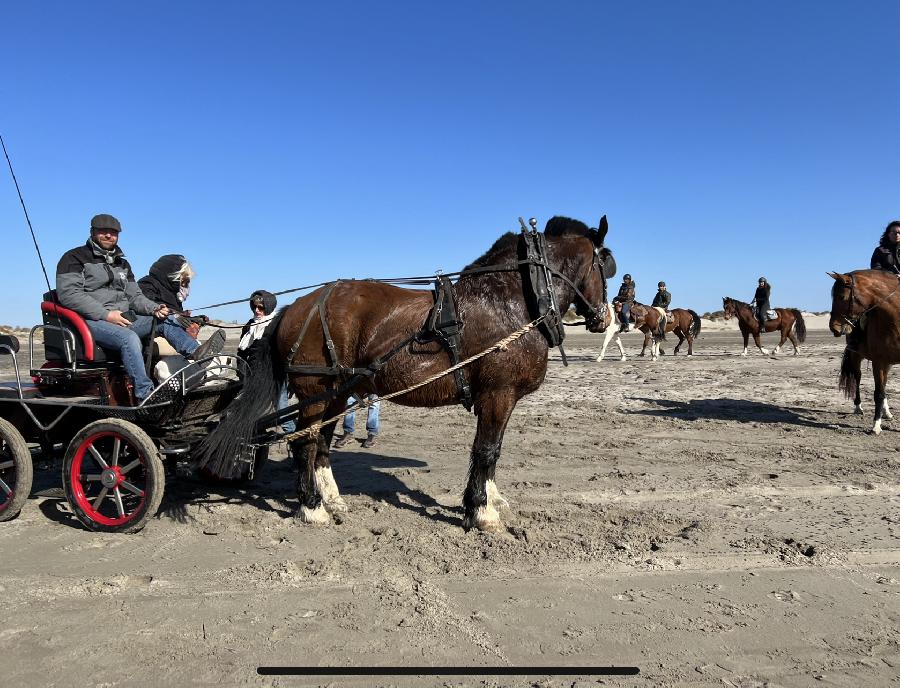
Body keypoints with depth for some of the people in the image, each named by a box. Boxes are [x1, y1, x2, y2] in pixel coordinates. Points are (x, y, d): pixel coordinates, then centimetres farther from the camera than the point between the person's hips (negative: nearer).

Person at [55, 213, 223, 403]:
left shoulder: (122, 264, 24)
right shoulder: (75, 258, 2)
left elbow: (134, 296, 19)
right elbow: (68, 293, -11)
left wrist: (155, 308, -4)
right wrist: (106, 314, -19)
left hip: (123, 319, 8)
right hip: (92, 320, -7)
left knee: (165, 320, -8)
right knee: (129, 338, -34)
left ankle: (195, 352, -28)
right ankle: (145, 395, -40)